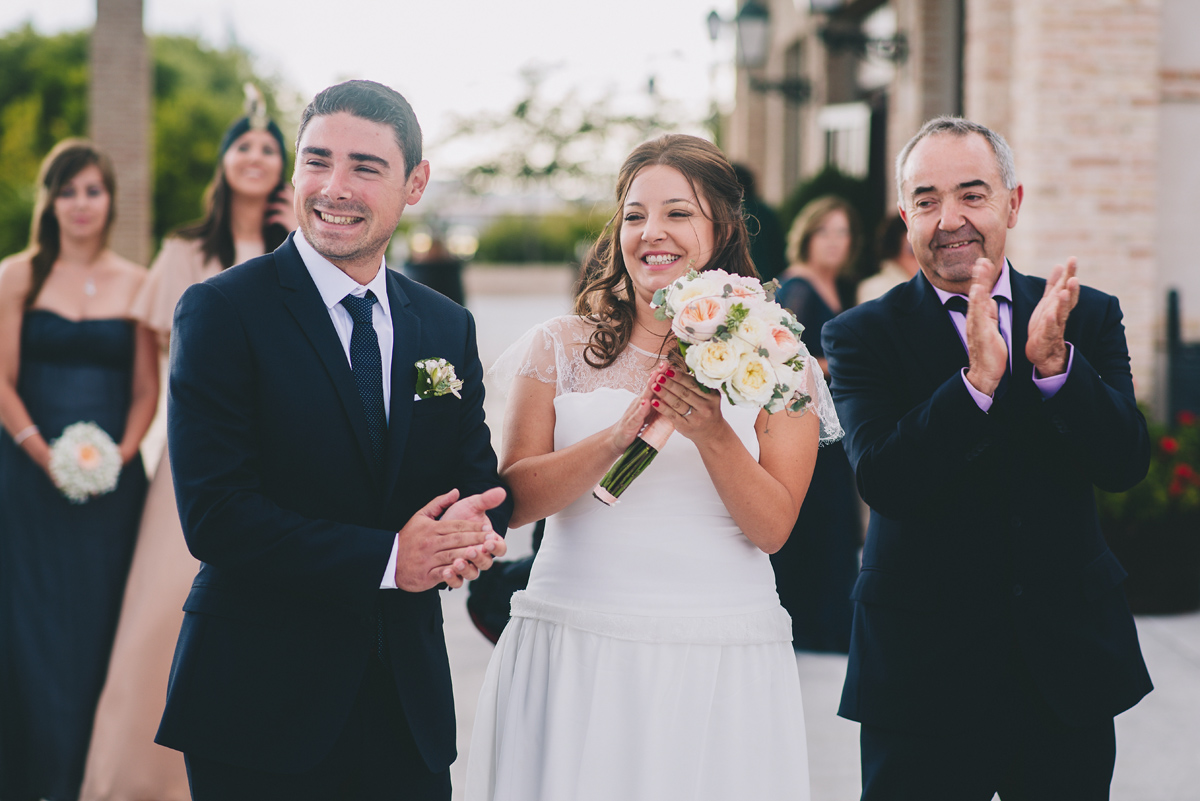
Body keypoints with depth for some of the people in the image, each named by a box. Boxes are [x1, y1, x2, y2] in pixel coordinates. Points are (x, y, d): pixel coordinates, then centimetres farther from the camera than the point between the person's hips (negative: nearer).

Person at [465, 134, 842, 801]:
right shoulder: (562, 347, 5)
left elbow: (773, 528, -3)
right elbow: (514, 500, -3)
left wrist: (711, 432, -18)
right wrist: (618, 438, -17)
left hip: (722, 663, 0)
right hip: (572, 652, 1)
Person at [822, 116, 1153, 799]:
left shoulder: (1088, 317, 4)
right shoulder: (864, 334, -4)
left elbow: (1126, 464, -7)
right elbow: (883, 480, -17)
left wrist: (1054, 362, -22)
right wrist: (977, 378, -29)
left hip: (1071, 664, 3)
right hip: (923, 671, -2)